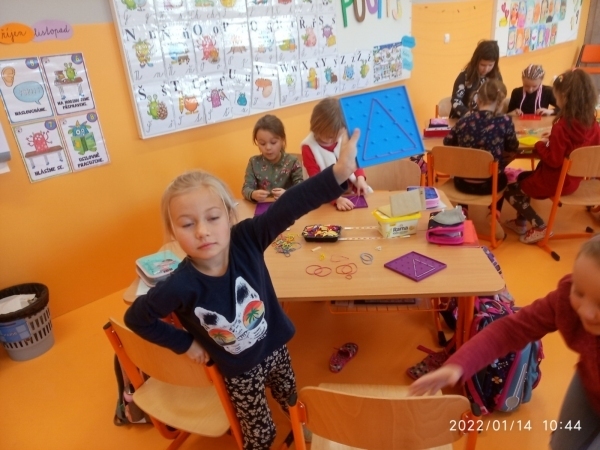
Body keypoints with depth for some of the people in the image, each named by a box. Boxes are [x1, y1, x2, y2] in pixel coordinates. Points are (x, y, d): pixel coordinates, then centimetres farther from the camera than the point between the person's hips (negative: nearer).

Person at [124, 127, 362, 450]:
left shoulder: (246, 240, -27)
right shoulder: (181, 285, -31)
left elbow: (289, 206, -42)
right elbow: (136, 317, -14)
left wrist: (338, 172, -55)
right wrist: (184, 343, -11)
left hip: (274, 347, 3)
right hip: (238, 370, -3)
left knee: (292, 400, 30)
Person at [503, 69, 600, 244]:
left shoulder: (562, 125, -26)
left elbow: (553, 160, -26)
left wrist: (540, 145, -8)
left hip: (556, 181, -8)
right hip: (574, 178, 8)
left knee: (510, 190, 8)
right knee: (522, 177, 27)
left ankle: (540, 227, 5)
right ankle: (521, 222, 30)